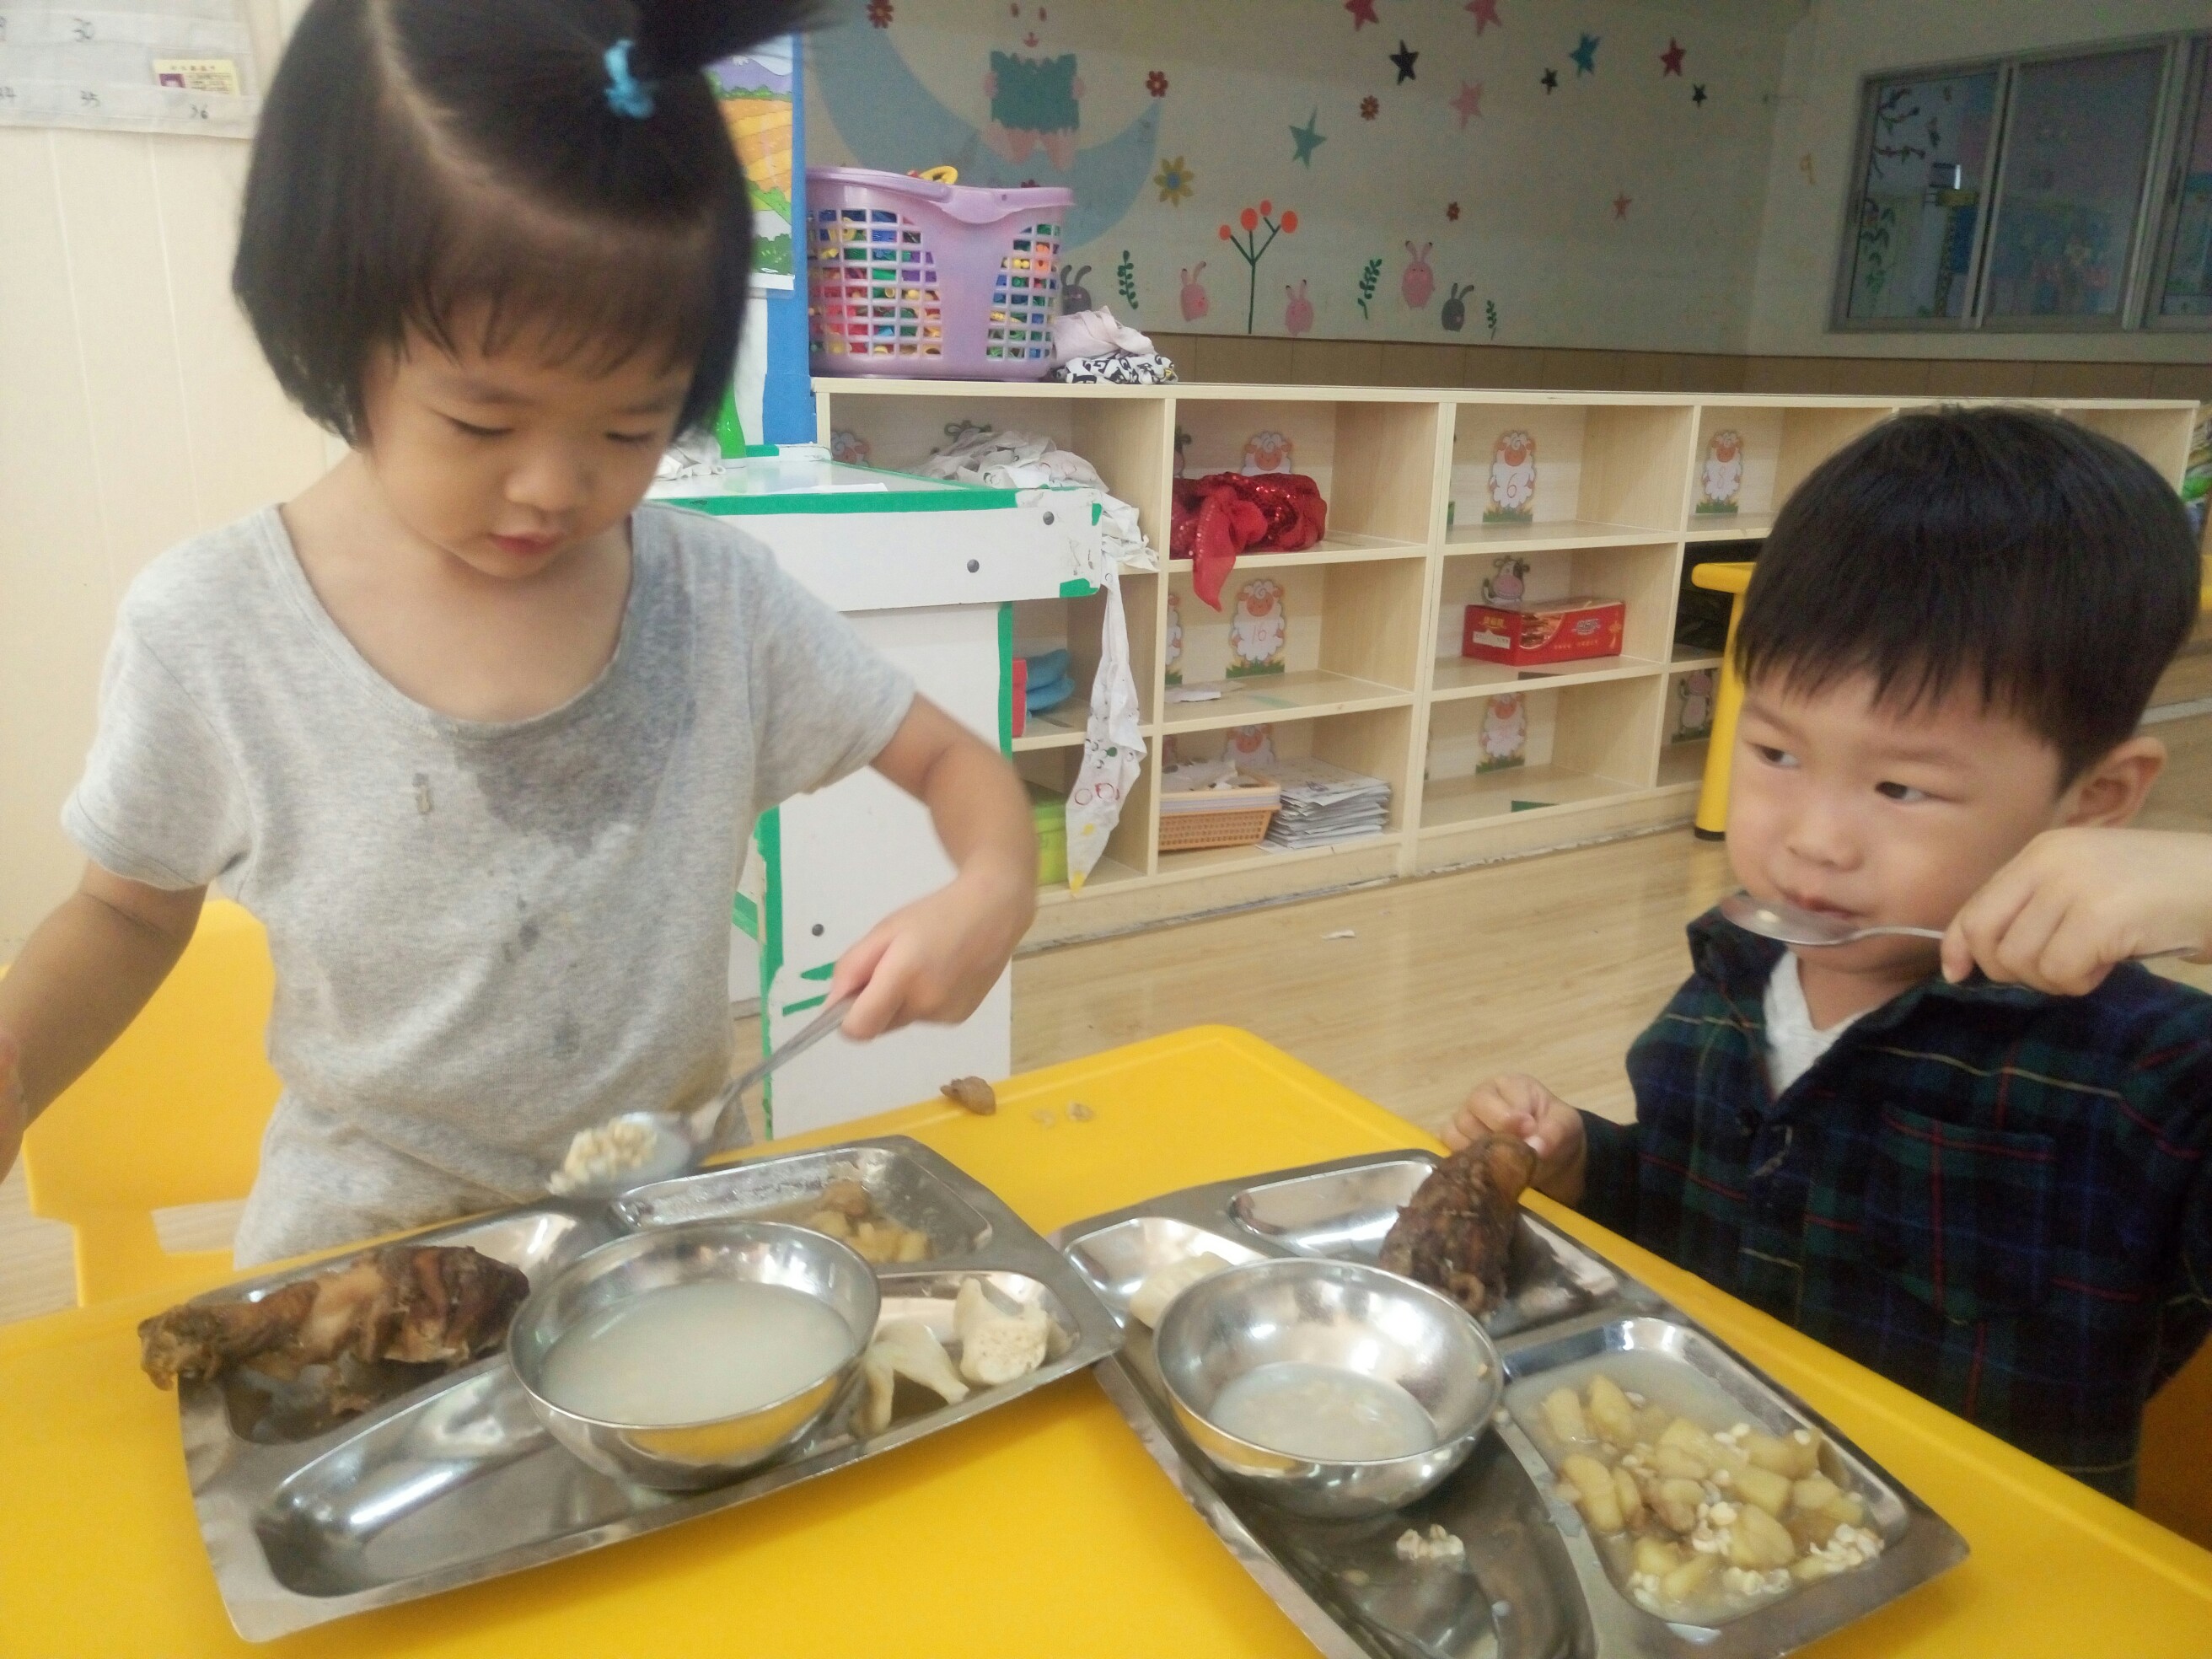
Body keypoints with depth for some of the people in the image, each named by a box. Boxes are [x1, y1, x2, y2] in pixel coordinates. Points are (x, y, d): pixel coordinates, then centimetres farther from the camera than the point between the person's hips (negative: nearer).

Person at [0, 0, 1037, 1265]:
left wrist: (992, 891, -22)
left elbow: (951, 761, -1)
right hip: (367, 1247, -1)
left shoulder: (717, 598, -10)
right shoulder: (207, 631, -11)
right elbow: (134, 909, 6)